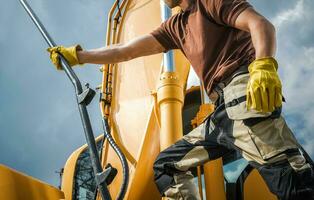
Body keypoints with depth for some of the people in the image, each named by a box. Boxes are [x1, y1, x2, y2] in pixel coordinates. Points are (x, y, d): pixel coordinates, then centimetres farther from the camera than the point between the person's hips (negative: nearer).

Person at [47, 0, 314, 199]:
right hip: (222, 109, 9)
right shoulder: (176, 26, 28)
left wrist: (263, 66, -27)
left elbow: (261, 24, -8)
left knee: (283, 169, -27)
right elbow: (127, 51, 29)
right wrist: (77, 56, 30)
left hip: (243, 90, -9)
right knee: (167, 164, 11)